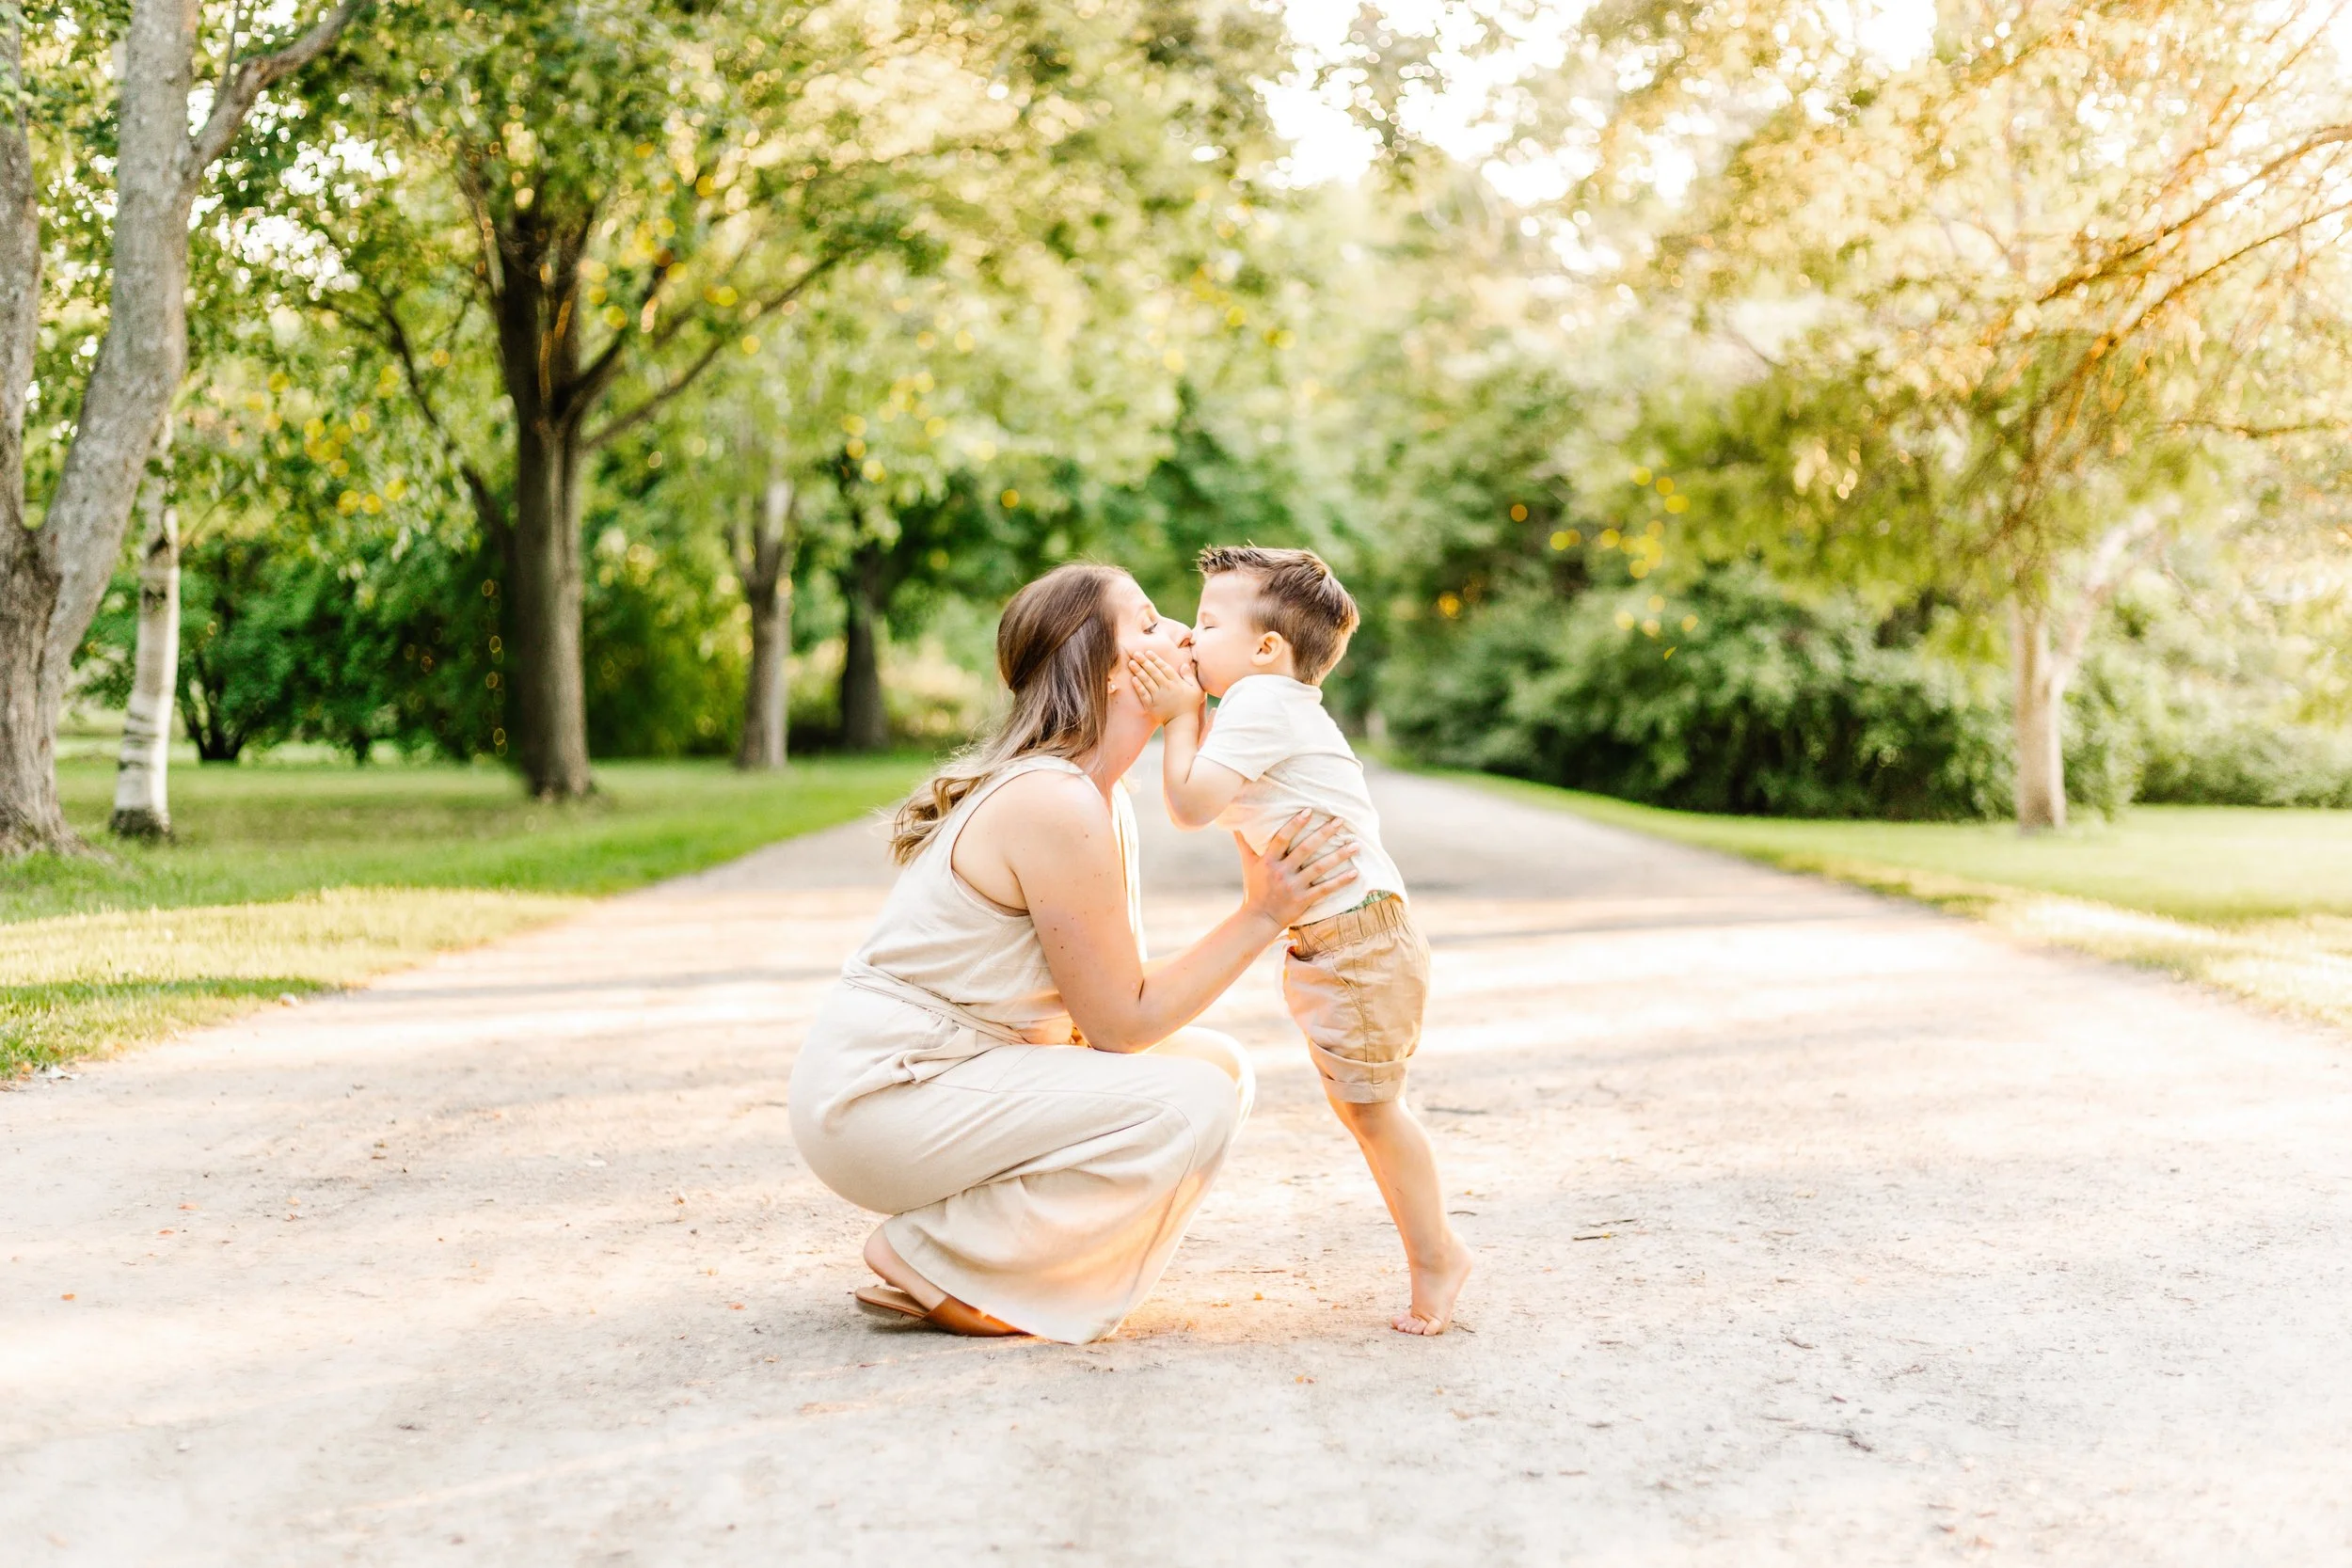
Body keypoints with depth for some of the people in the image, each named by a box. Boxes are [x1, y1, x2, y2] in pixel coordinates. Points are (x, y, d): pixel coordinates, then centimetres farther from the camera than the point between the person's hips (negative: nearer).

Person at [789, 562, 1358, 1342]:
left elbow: (1115, 997, 5)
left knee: (1218, 1064, 6)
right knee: (1188, 1105, -21)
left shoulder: (1101, 795, 10)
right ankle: (933, 1264, -9)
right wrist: (1261, 917, -16)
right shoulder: (1055, 804, -22)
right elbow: (1121, 1023, -17)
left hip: (957, 1069, 10)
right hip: (876, 1098, -10)